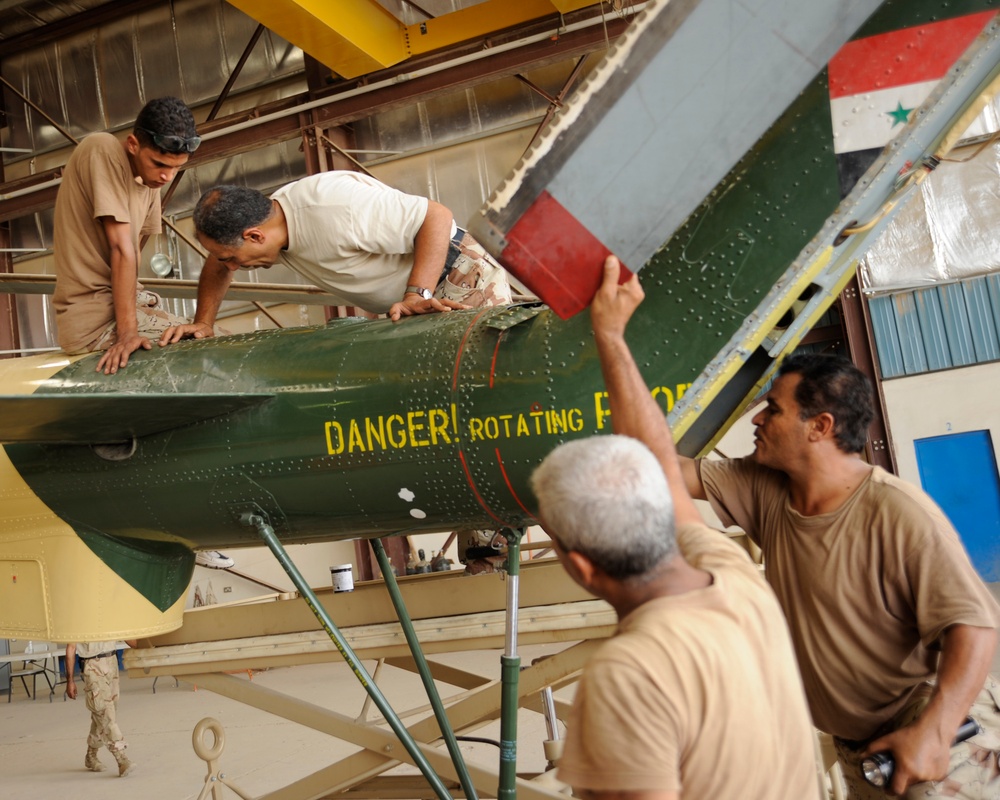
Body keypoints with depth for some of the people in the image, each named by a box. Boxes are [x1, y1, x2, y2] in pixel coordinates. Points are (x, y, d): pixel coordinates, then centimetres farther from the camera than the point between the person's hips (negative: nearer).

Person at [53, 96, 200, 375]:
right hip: (94, 319, -8)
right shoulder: (104, 150, -15)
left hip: (116, 301, 8)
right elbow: (121, 248, -20)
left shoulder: (150, 176, 9)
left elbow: (130, 250, 7)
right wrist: (127, 330, -21)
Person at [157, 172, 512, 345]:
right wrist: (203, 323, 3)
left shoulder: (335, 209, -32)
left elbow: (437, 216, -29)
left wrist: (418, 295, -36)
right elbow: (216, 269, 17)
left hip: (460, 276, -8)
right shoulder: (262, 220, -3)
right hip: (406, 308, 8)